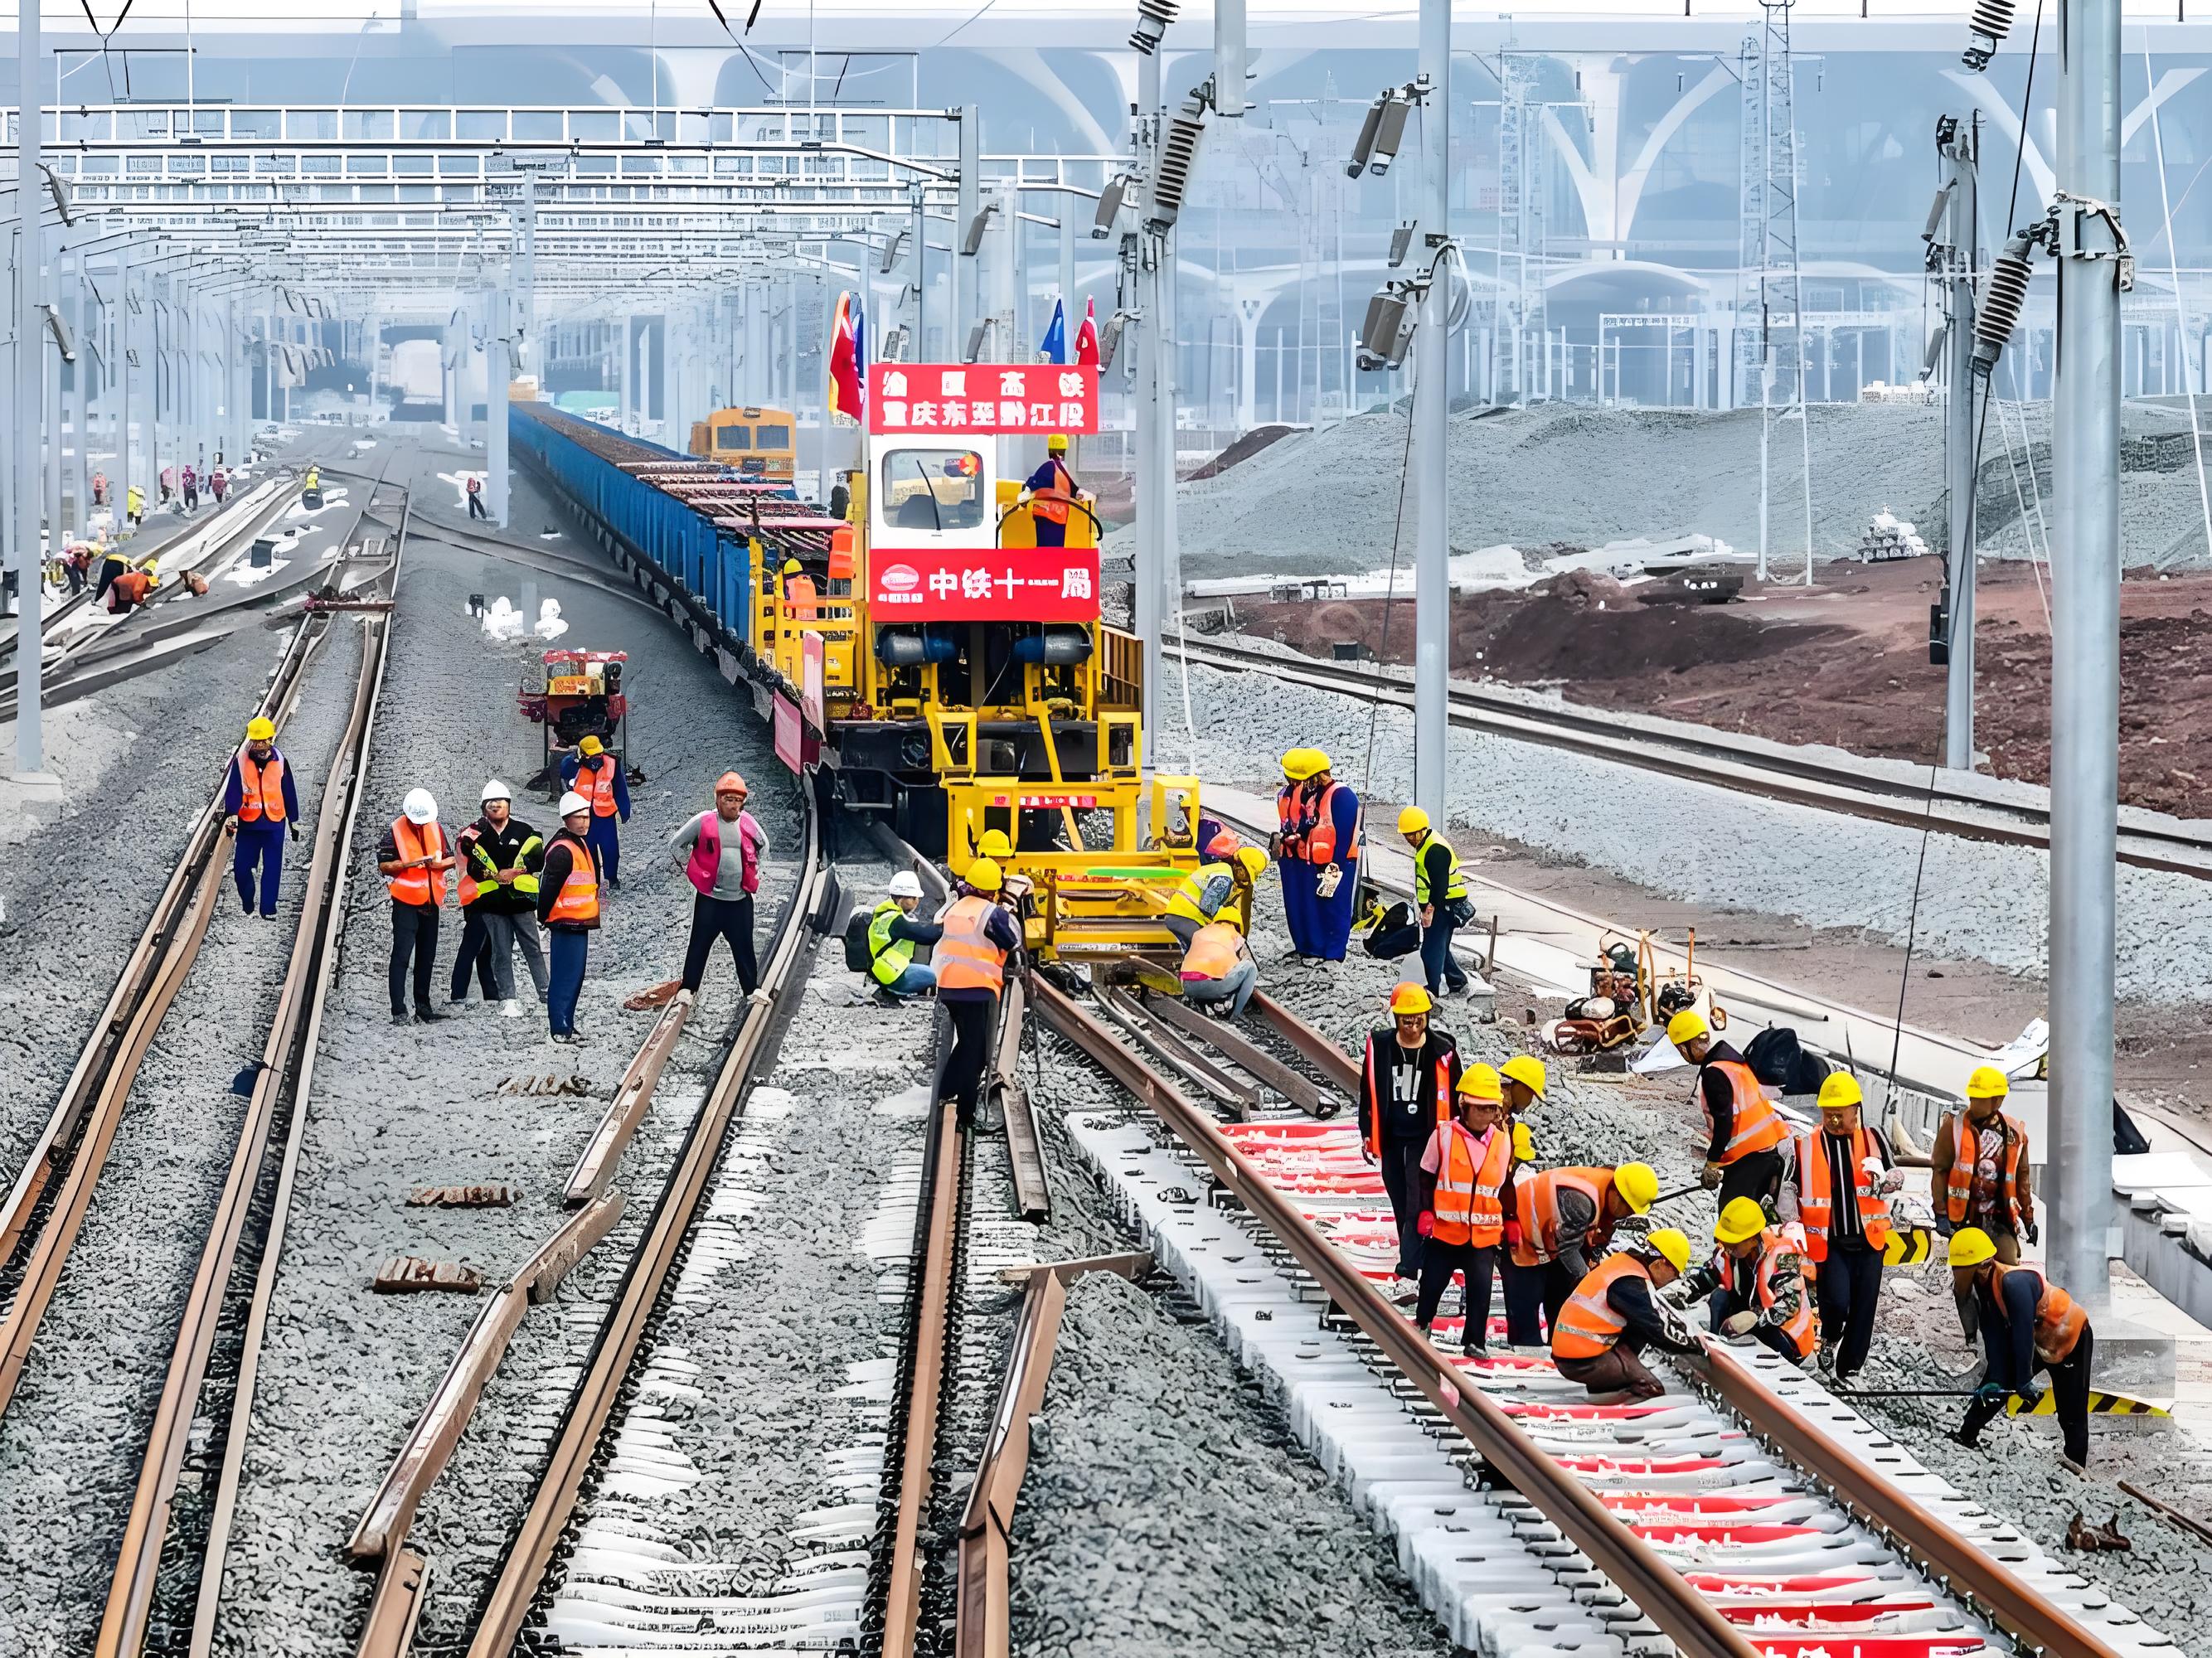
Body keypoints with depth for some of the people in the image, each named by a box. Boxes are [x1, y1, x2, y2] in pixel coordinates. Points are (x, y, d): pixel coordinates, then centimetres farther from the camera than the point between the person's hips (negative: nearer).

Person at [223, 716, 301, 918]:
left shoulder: (279, 762, 0)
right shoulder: (240, 761, -4)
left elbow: (289, 793, 7)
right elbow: (233, 790, -10)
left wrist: (294, 821, 12)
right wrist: (232, 815, -25)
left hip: (274, 824, 0)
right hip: (248, 824, 0)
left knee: (272, 869, 1)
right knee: (241, 867, 0)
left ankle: (268, 909, 9)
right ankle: (247, 907, 22)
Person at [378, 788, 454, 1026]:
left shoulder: (435, 829, 8)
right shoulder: (395, 831, -8)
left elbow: (451, 859, 14)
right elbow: (383, 865, -8)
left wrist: (440, 863, -9)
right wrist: (408, 864, -22)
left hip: (430, 900, 6)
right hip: (406, 901, -6)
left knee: (427, 955, 12)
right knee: (402, 955, -11)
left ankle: (423, 1007, 21)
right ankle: (399, 1011, -13)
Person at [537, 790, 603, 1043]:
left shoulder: (581, 845, 15)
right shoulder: (562, 850, -17)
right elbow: (549, 887, -20)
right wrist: (544, 917, -13)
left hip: (579, 924, 10)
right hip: (567, 924, -10)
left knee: (575, 977, 15)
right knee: (566, 978, -8)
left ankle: (567, 1027, 23)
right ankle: (560, 1030, -6)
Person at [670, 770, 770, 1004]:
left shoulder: (748, 822, 2)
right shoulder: (703, 822, -8)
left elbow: (763, 845, 22)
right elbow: (676, 844, 2)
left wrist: (754, 871, 16)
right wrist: (689, 870, 1)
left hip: (741, 898, 3)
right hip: (710, 897, -3)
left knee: (743, 945, 8)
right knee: (699, 945, 2)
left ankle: (751, 989, 17)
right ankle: (688, 989, 10)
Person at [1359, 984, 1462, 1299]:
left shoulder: (1442, 1051, -6)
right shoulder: (1379, 1046, -1)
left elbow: (1454, 1098, 4)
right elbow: (1368, 1092, 9)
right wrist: (1367, 1134, 7)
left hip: (1425, 1140, -3)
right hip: (1391, 1139, 3)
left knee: (1417, 1207, -11)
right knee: (1400, 1207, 10)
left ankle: (1408, 1276, -17)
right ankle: (1413, 1264, 23)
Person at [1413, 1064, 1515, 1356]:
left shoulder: (1503, 1141, 2)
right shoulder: (1444, 1136, -7)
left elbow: (1505, 1187, 12)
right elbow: (1426, 1179, 0)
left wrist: (1508, 1224, 12)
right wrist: (1426, 1215, -7)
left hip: (1485, 1233, 1)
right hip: (1445, 1230, -1)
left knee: (1480, 1289, -2)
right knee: (1432, 1283, 10)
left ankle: (1475, 1341, 9)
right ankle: (1421, 1324, 31)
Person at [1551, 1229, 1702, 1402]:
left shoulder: (1621, 1263, 13)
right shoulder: (1631, 1283, -16)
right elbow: (1659, 1332, -13)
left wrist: (1692, 1334, 18)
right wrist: (1697, 1344, 1)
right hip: (1584, 1362, -9)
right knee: (1653, 1391, -7)